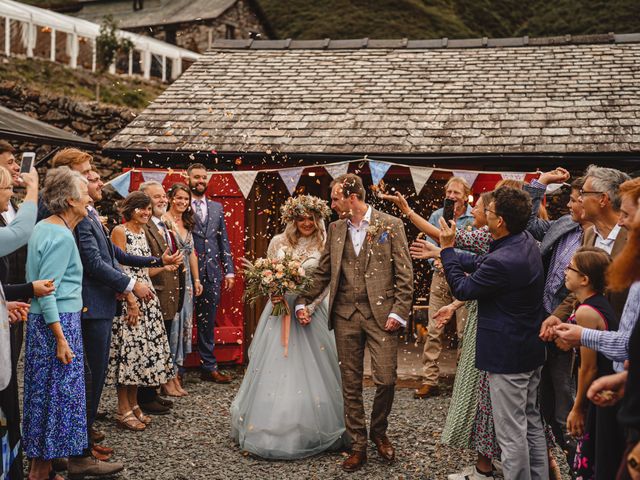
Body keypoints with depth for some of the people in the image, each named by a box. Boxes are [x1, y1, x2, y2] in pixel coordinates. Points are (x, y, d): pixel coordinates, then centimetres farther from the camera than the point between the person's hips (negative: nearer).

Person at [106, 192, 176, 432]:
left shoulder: (142, 232, 17)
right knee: (127, 349, -5)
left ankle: (133, 404, 20)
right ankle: (123, 411, 3)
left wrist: (164, 266, 11)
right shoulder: (119, 231, -8)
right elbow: (119, 269, -15)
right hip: (127, 299, -8)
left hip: (146, 299, 8)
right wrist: (131, 301, -19)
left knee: (142, 349, 10)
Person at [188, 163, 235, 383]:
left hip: (211, 273, 4)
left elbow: (224, 240, 14)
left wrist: (229, 271, 8)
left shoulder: (217, 208, 14)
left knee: (207, 323, 11)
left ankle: (209, 367, 19)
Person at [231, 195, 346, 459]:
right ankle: (270, 428, 15)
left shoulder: (324, 246, -1)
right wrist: (273, 294, -9)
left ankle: (312, 432, 12)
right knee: (274, 368, 4)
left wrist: (309, 306, -15)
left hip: (311, 311, -2)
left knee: (309, 369, 1)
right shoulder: (278, 242, 5)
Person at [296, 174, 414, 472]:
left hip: (381, 313, -3)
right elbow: (322, 272, 15)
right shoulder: (335, 229, 11)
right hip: (345, 315, 4)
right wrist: (303, 302, 7)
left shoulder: (390, 225, -2)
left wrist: (398, 312, -9)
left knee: (386, 379, -3)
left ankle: (379, 432, 24)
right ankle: (358, 445, 20)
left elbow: (405, 274, -3)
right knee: (351, 383, 7)